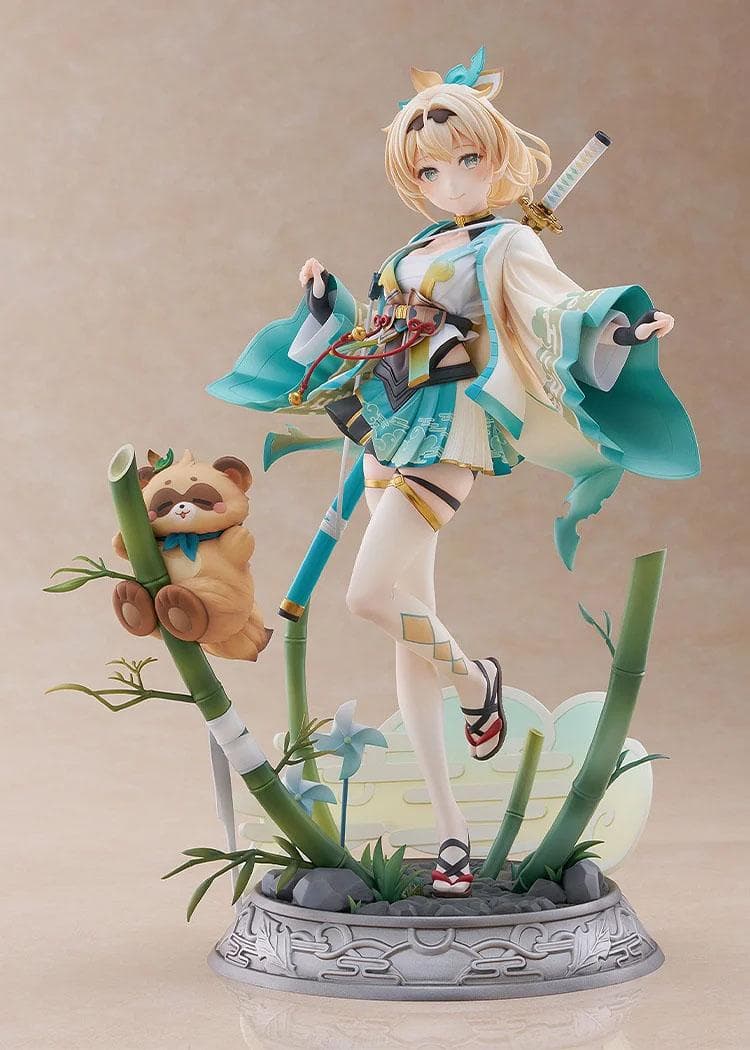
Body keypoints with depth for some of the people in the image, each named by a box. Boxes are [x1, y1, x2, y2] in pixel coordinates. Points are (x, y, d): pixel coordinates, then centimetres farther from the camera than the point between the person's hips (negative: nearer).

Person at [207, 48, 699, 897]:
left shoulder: (507, 245, 0)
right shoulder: (418, 249, 19)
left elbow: (560, 307, -17)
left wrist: (618, 326, -35)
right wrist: (326, 304, 31)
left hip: (448, 431, -7)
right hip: (392, 431, 8)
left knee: (371, 596, -22)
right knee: (408, 622, 5)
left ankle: (473, 677, 12)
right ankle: (447, 822, 12)